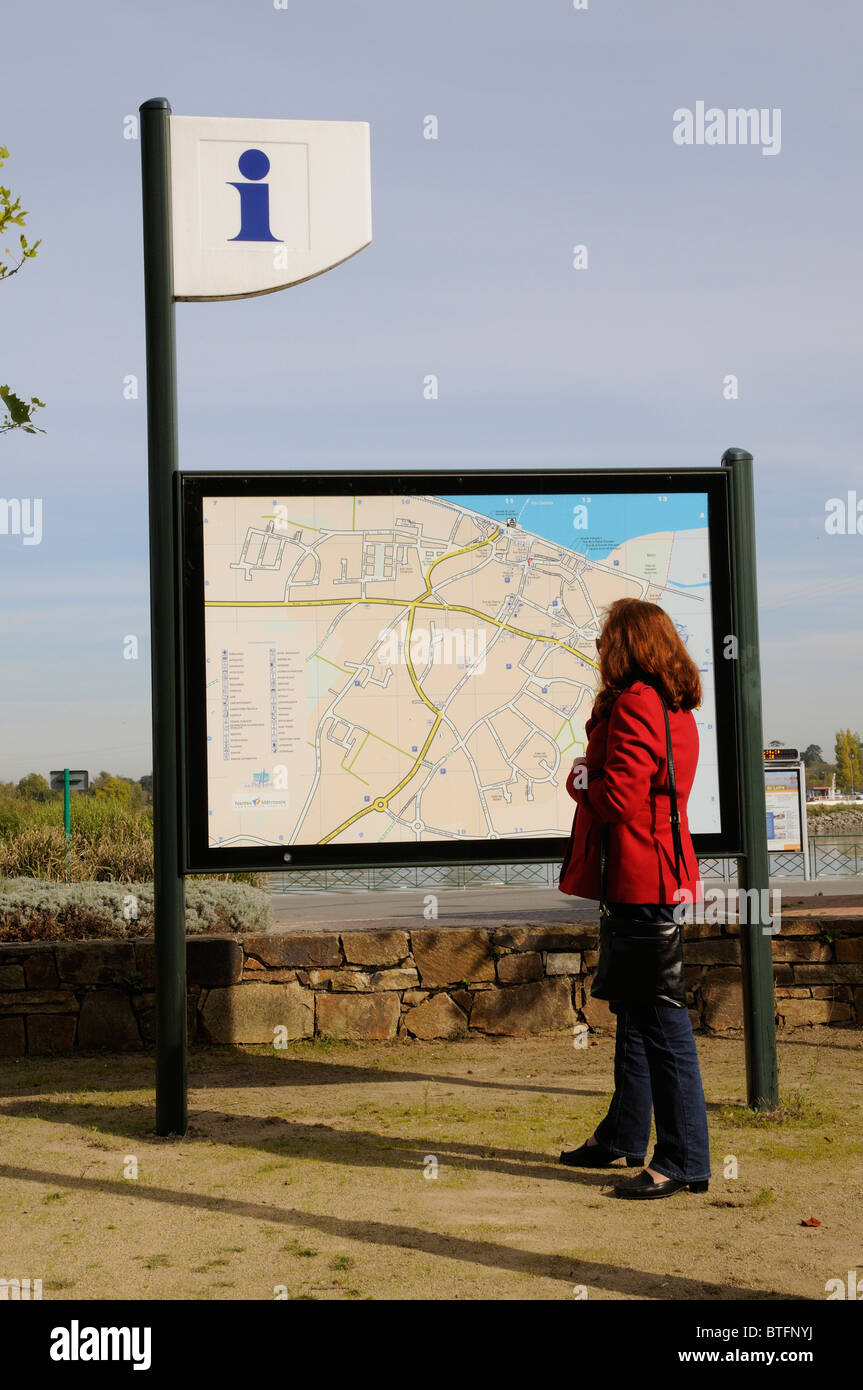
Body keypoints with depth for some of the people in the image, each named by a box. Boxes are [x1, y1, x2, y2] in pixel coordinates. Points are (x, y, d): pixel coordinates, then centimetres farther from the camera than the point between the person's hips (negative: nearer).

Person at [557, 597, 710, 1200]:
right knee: (633, 1009, 19)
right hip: (653, 875, 11)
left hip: (642, 880, -11)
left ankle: (684, 1161, -2)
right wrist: (591, 779, 10)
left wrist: (580, 781, -3)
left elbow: (618, 798, -22)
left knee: (661, 1014, -7)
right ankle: (624, 1136, 32)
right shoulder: (675, 708, 16)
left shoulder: (633, 704, -16)